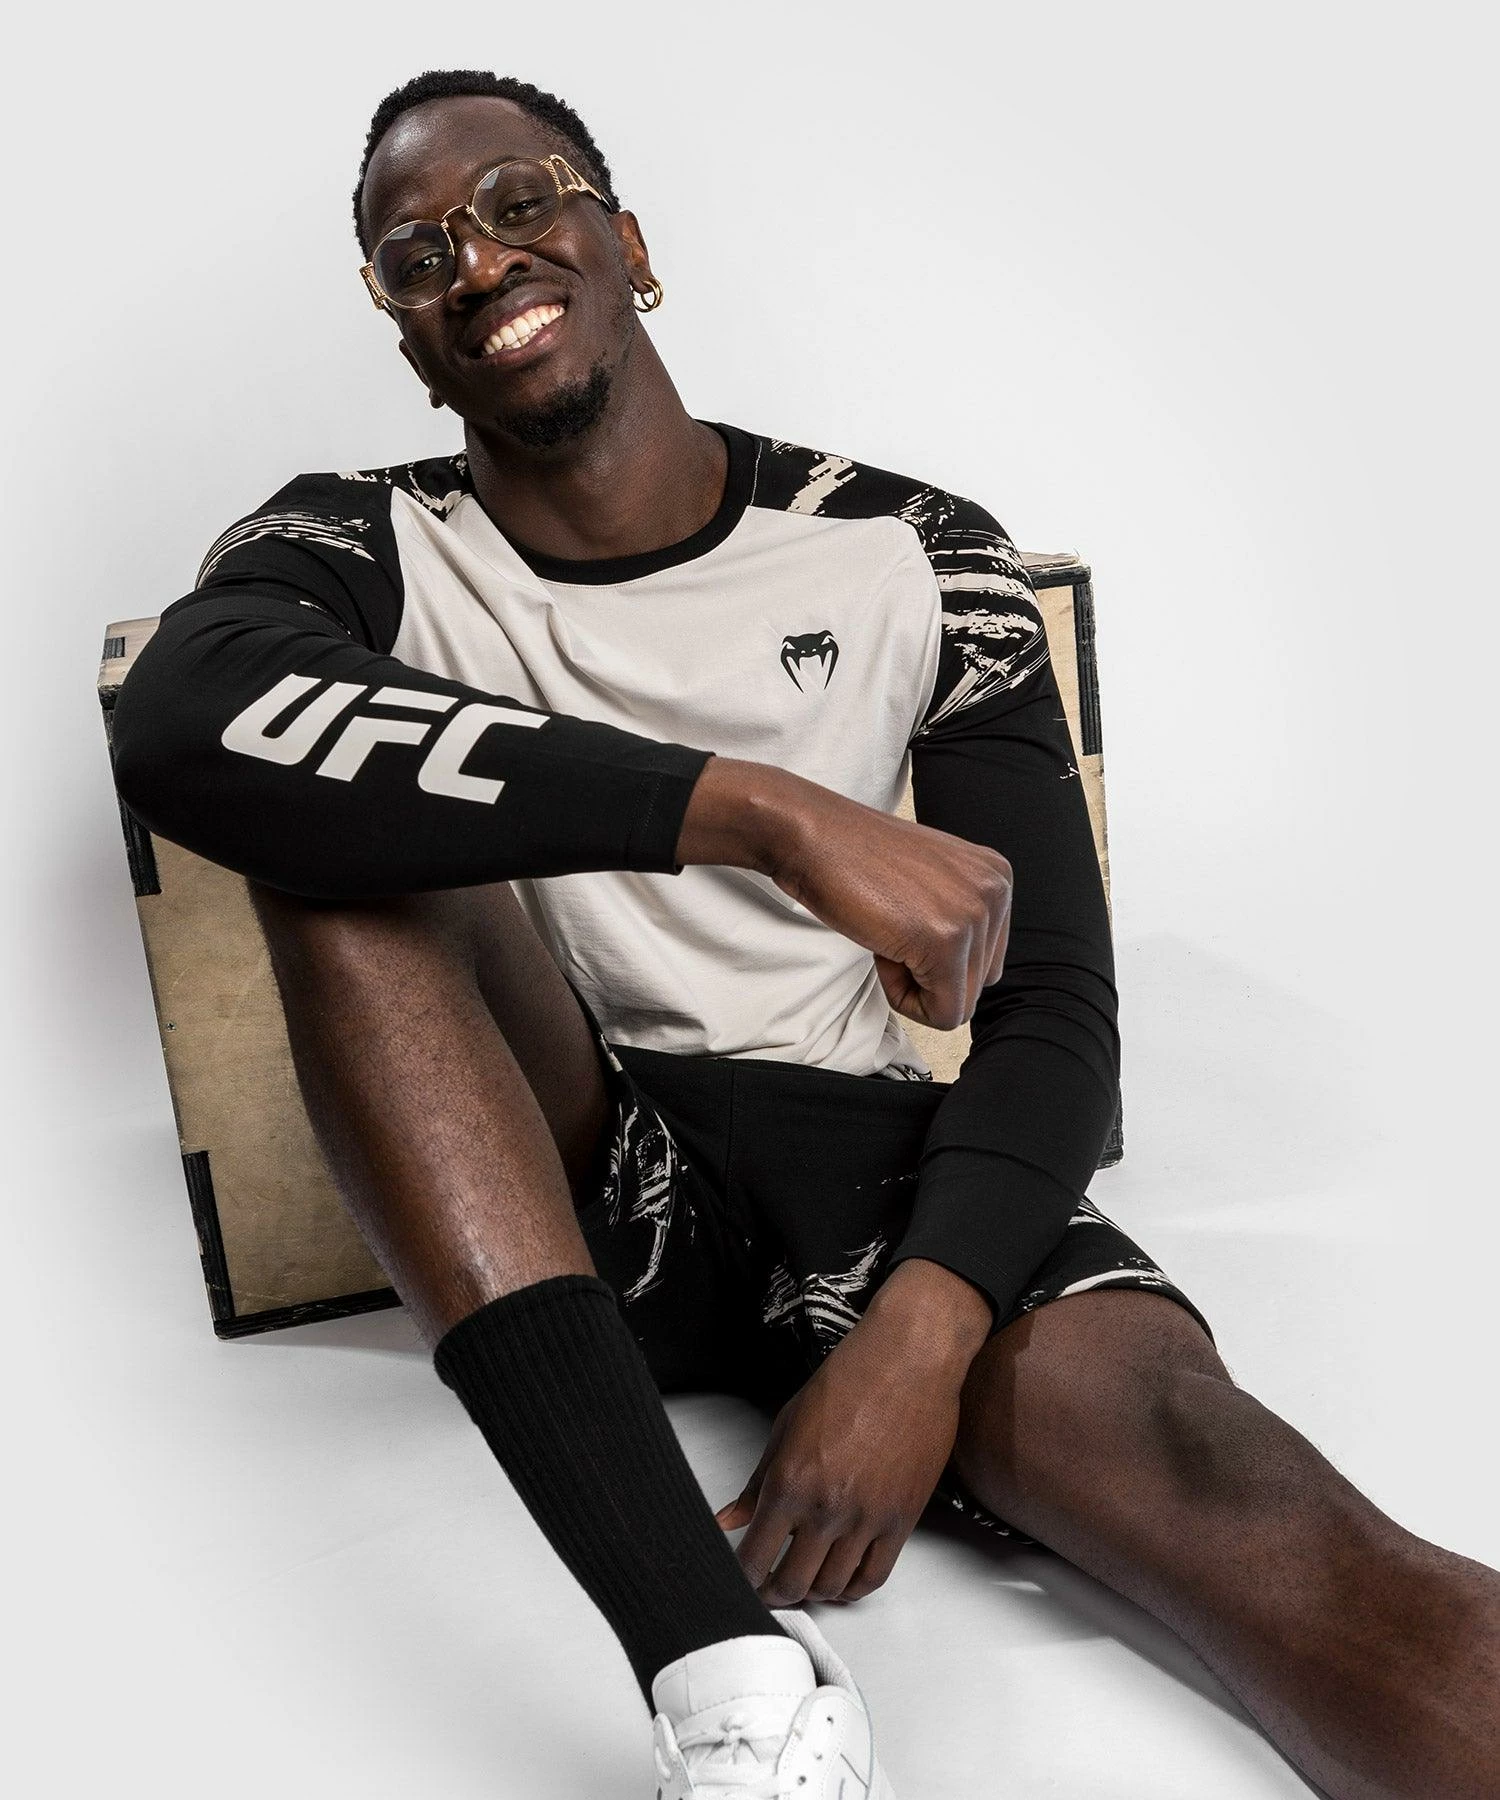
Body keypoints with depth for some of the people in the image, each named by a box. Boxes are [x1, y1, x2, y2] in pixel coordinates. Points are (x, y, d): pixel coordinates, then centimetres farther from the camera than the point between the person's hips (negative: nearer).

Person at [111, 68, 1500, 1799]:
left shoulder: (915, 557, 3)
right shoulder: (365, 549, 1)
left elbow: (1054, 1007, -1)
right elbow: (180, 729, -25)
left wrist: (919, 1337, -20)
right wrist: (764, 810, -32)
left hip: (874, 1171, 0)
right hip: (559, 1190, 1)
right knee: (351, 820, -27)